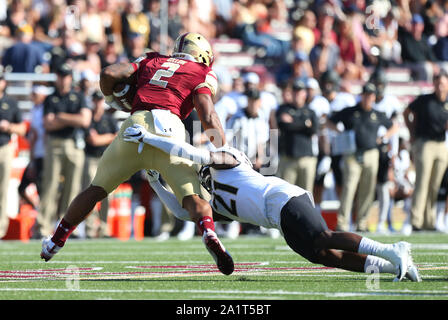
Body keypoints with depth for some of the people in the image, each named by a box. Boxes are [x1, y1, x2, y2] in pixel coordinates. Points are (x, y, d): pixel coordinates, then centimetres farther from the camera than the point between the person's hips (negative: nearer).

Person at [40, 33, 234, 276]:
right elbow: (208, 118, 4)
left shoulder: (152, 62, 29)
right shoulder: (202, 74, 18)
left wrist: (111, 98, 34)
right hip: (169, 128, -3)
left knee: (98, 189, 19)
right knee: (193, 198, -5)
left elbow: (109, 74, 15)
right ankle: (208, 233, -37)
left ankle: (56, 241, 27)